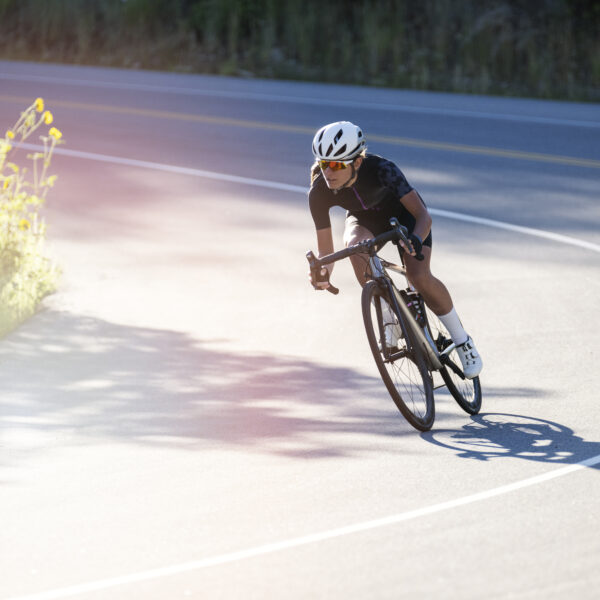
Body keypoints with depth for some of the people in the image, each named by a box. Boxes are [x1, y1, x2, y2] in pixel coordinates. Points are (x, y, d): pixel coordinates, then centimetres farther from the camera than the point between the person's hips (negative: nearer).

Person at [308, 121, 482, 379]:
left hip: (402, 213, -2)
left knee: (419, 277, -24)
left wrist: (416, 239, -59)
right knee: (356, 244, -35)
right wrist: (322, 272, -44)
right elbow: (325, 248, -23)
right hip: (365, 219, 3)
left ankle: (463, 341, -2)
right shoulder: (319, 193, -28)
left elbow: (423, 214, -38)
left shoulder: (380, 169, -38)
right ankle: (389, 320, -18)